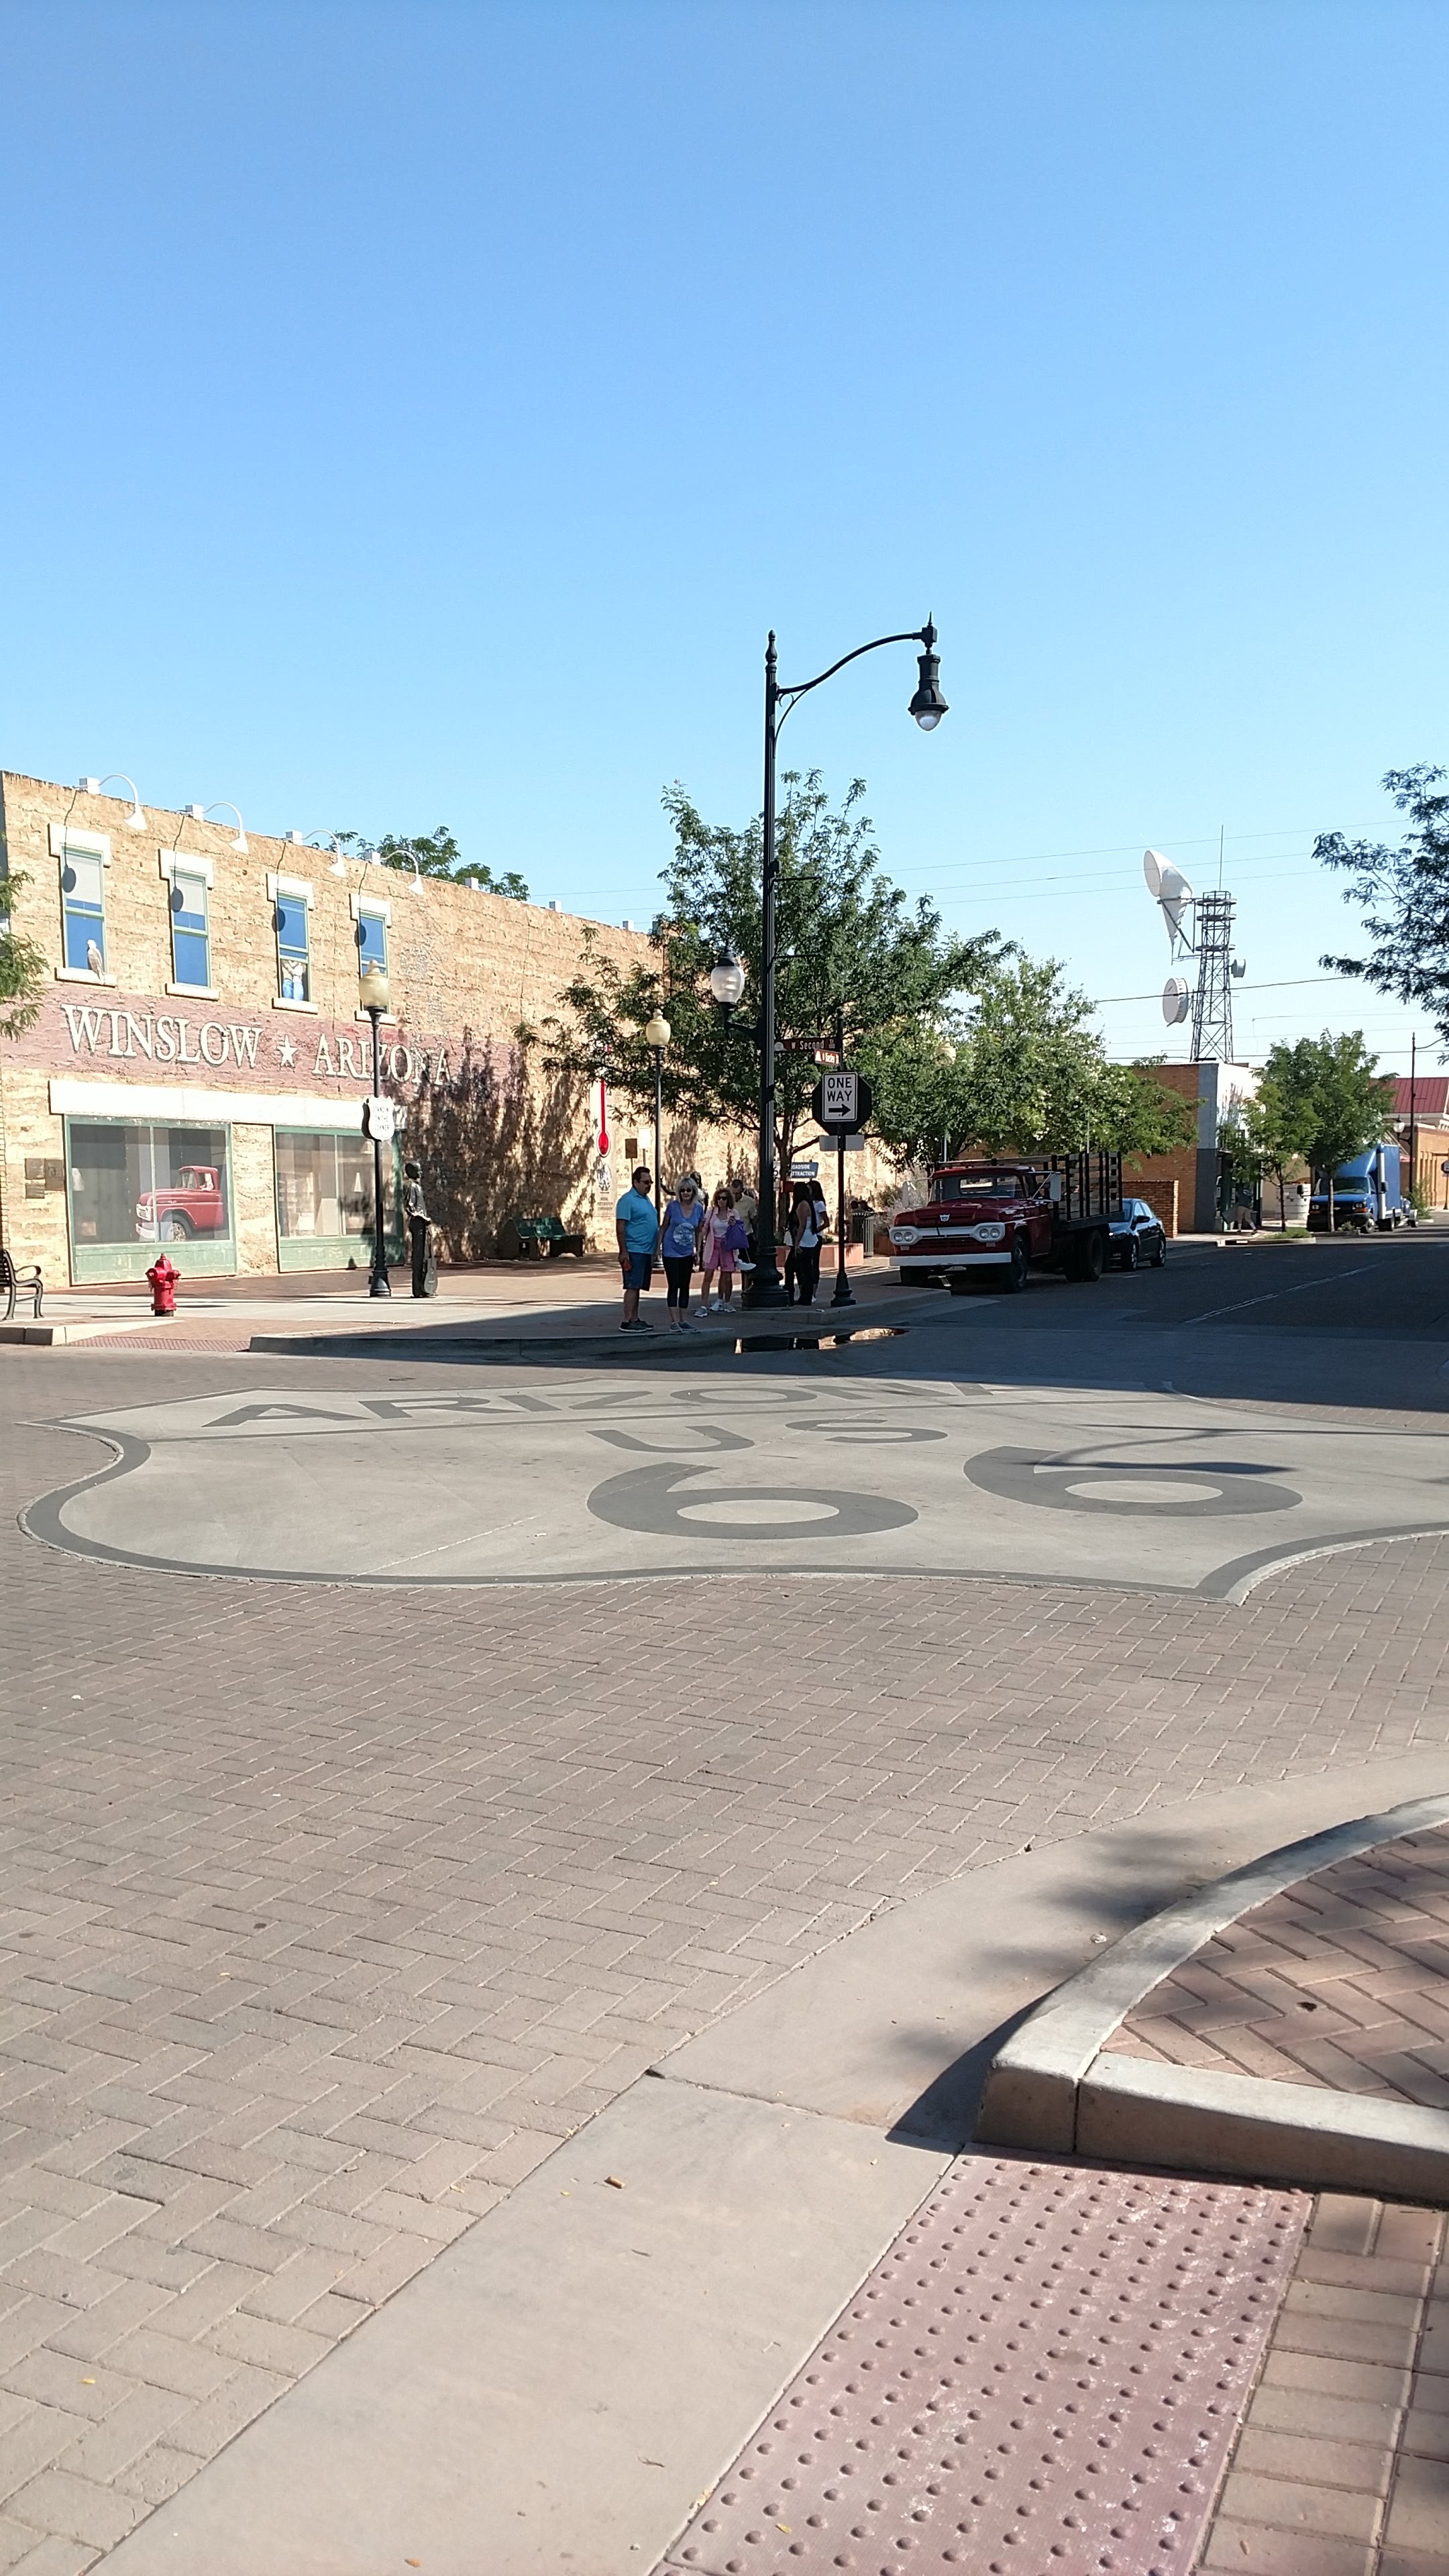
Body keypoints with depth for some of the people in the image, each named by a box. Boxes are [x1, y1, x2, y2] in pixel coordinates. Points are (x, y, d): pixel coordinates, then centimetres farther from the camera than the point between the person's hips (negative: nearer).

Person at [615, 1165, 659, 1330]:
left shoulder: (646, 1199, 17)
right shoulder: (628, 1200, -11)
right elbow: (620, 1228, -16)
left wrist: (654, 1250, 22)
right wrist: (623, 1252, -20)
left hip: (646, 1251, 9)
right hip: (634, 1251, -9)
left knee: (637, 1286, 12)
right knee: (632, 1286, -10)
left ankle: (635, 1319, 16)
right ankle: (627, 1322, -9)